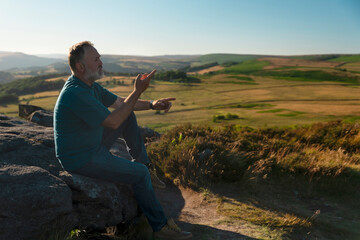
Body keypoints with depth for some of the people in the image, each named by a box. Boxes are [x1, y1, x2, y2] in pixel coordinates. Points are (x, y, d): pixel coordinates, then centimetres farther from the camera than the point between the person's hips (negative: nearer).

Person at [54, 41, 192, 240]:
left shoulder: (90, 85, 4)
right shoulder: (75, 93, -28)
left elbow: (120, 103, 11)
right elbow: (113, 122, -27)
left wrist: (152, 104, -4)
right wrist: (138, 91, -25)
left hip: (93, 146, 10)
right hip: (81, 160, -10)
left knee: (129, 117, 9)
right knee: (140, 174, -11)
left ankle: (142, 163, 15)